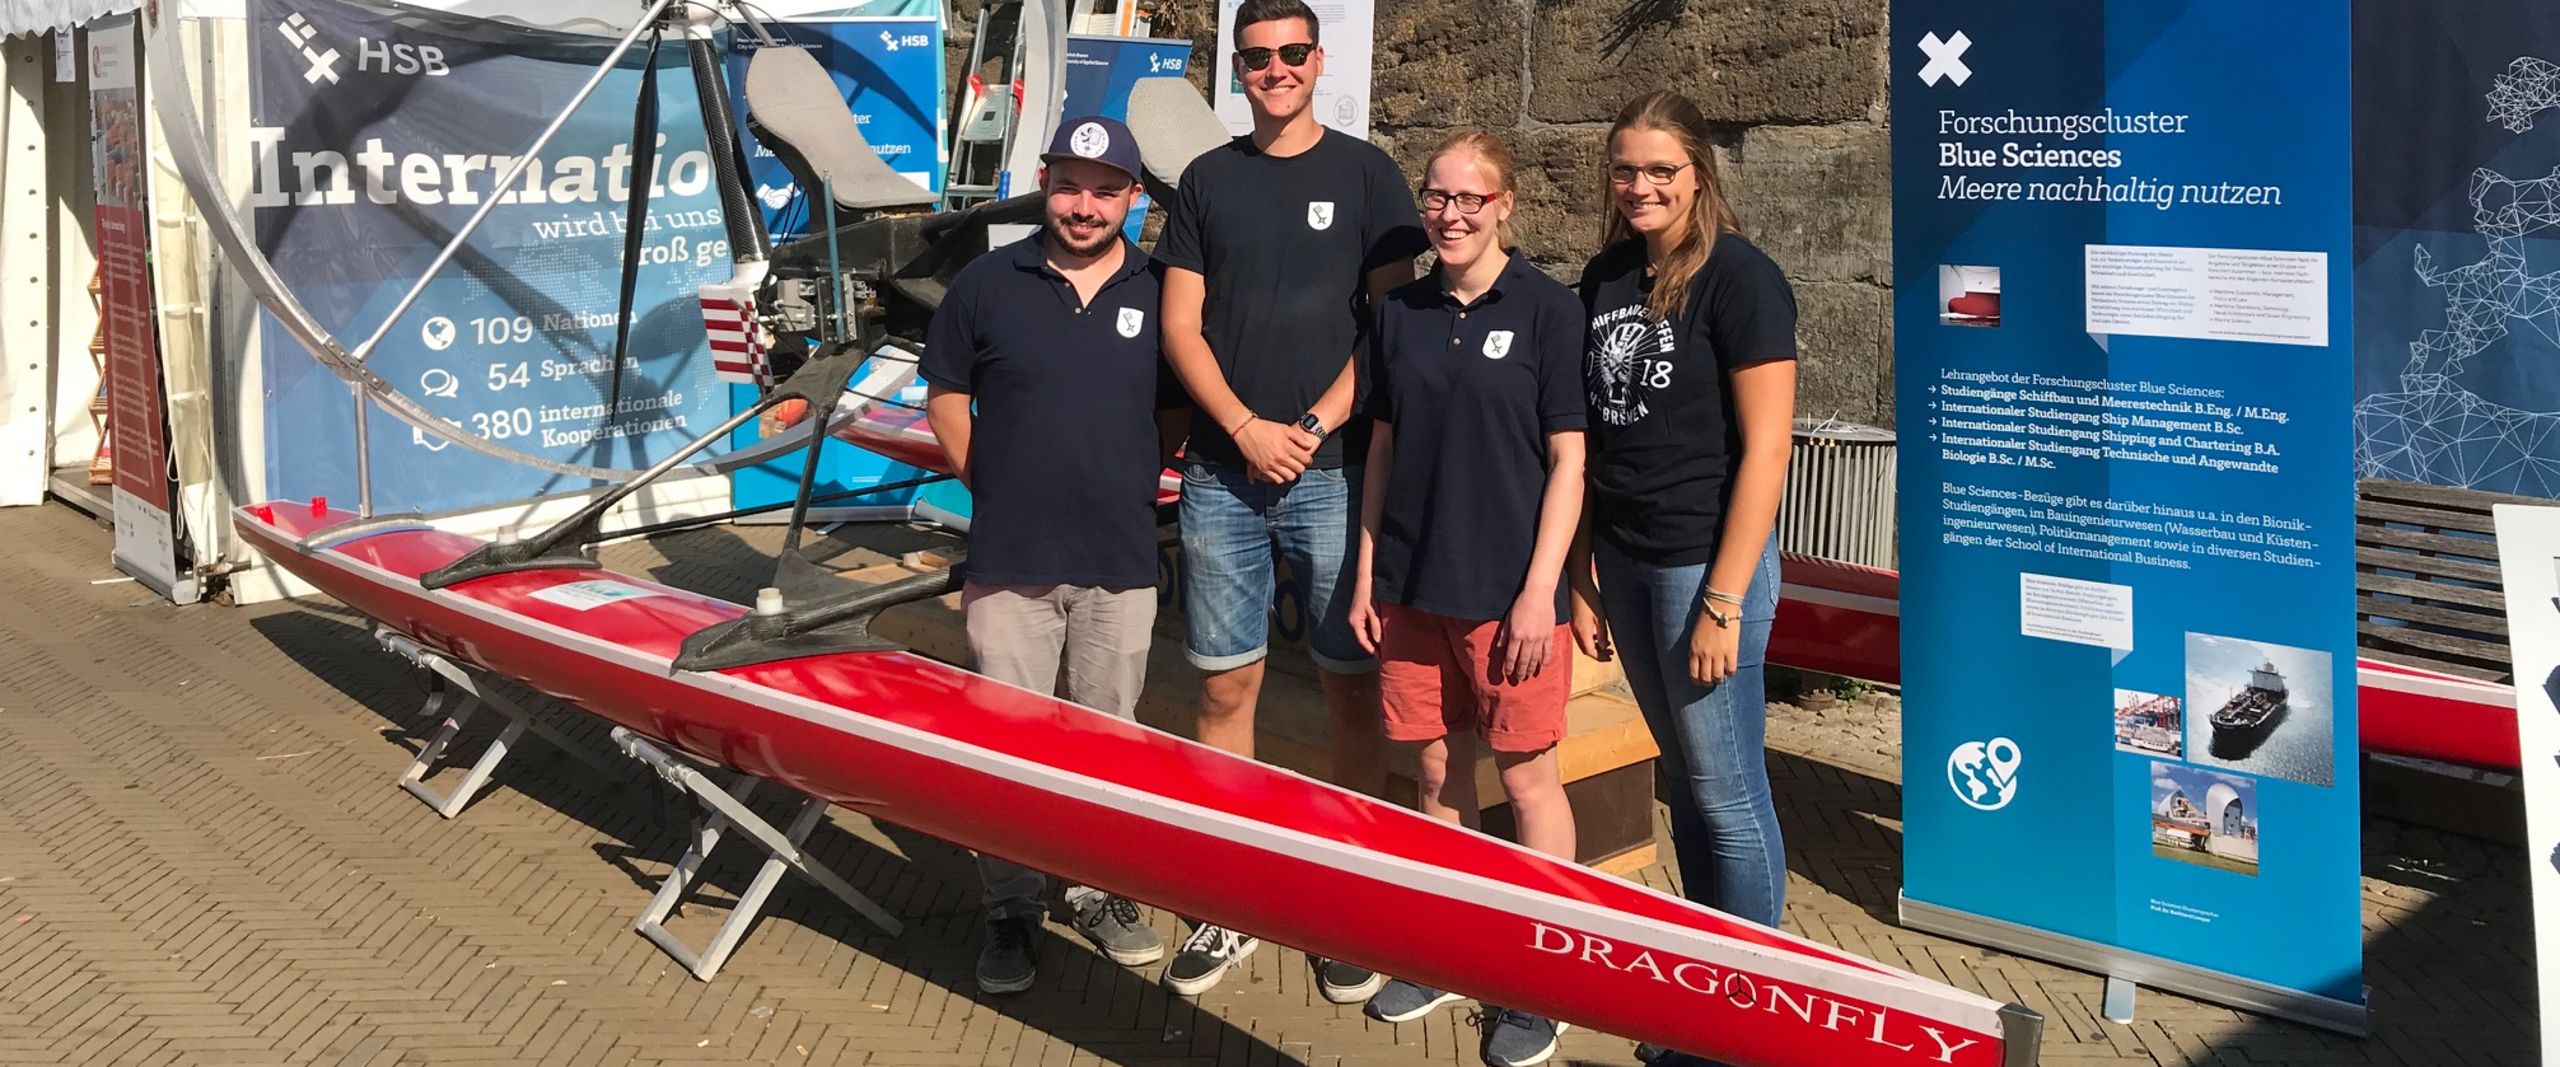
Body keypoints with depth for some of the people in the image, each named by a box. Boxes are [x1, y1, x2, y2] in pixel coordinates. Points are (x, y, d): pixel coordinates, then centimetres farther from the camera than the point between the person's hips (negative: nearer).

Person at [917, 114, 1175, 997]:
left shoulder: (1161, 293, 1)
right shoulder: (987, 284, 0)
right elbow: (945, 395, 10)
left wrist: (1138, 492, 5)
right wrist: (989, 483, 4)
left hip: (1121, 566, 1)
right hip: (1009, 562, 0)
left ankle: (1103, 894, 28)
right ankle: (1011, 910, 20)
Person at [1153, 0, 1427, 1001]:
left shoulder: (1365, 173, 5)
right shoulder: (1207, 180, 12)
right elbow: (1180, 325, 7)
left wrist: (1317, 426, -10)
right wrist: (1246, 428, -7)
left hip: (1333, 470, -2)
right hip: (1221, 475, 2)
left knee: (1352, 686, 1)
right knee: (1225, 687, 4)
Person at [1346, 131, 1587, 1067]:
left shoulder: (1547, 309, -6)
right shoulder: (1401, 314, 8)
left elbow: (1568, 459, -7)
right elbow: (1383, 450, 12)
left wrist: (1540, 589, -12)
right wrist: (1367, 575, 9)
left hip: (1507, 591, -4)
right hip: (1412, 586, 5)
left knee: (1526, 775, 4)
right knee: (1435, 771, 13)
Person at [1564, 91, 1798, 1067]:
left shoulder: (1739, 277, -10)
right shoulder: (1604, 278, 8)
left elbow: (1765, 449, -13)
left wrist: (1724, 600, -16)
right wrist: (1582, 576, 10)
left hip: (1704, 562, -6)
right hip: (1623, 562, 6)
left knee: (1726, 792, 2)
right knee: (1684, 778, 16)